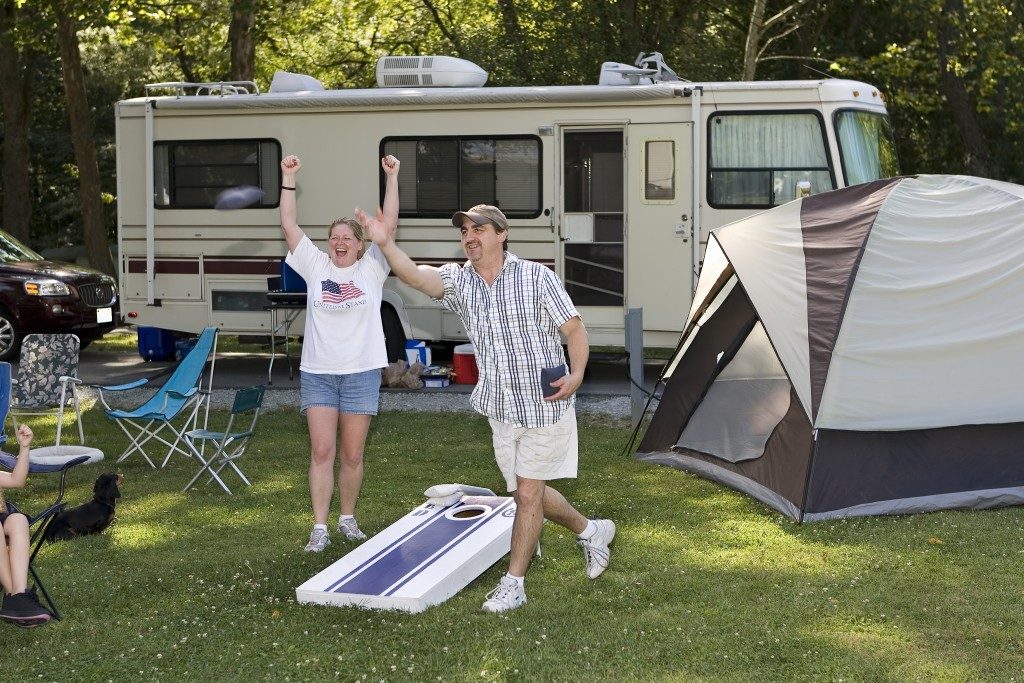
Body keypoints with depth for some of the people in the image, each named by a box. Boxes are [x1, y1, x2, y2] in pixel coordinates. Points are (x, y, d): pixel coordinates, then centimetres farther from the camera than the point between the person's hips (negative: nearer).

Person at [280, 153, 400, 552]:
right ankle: (319, 527, -1)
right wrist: (288, 179, -4)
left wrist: (392, 178, -10)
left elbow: (389, 224, -6)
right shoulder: (315, 266, 5)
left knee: (352, 454, 6)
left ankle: (348, 518, 22)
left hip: (361, 372, -1)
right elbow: (289, 226, 1)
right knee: (322, 451, -3)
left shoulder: (371, 268, 2)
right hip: (317, 372, 1)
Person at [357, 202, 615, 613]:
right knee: (528, 493, 17)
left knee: (528, 494, -3)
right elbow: (414, 276, -20)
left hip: (545, 405, -6)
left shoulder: (536, 277, -11)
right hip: (502, 409, 6)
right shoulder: (458, 281, -1)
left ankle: (513, 585, 7)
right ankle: (591, 531, 41)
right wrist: (386, 245, -40)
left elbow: (574, 328, -7)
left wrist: (576, 375, -23)